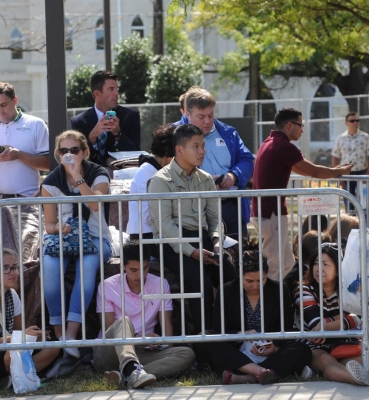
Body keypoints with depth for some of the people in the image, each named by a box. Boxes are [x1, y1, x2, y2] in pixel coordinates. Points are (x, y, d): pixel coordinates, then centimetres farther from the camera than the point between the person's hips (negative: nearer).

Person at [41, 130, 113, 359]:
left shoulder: (99, 175, 0)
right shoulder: (51, 183, 4)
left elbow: (95, 204, -21)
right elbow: (49, 224, 5)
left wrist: (77, 177, -25)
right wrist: (58, 228, -18)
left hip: (95, 238, -1)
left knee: (88, 262, -38)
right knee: (50, 265, -34)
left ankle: (71, 334, -44)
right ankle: (59, 335, -29)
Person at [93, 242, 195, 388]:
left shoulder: (160, 285, 9)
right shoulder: (108, 286, 0)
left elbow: (166, 324, 7)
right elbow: (109, 330, -3)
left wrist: (167, 347, -14)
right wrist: (139, 338, -18)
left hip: (143, 352, 3)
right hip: (110, 352, -3)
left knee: (187, 354, -23)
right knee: (123, 321, -34)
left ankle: (125, 374, -42)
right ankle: (132, 370, -65)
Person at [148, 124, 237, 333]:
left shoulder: (206, 180, 16)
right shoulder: (161, 181, -4)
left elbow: (215, 216, 17)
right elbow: (164, 224, -12)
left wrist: (216, 241, -5)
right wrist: (191, 251, -20)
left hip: (202, 238, 6)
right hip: (173, 242, -5)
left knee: (231, 276, -21)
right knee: (201, 280, -30)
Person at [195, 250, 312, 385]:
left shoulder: (279, 290, 4)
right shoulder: (226, 292, 2)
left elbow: (286, 330, 0)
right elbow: (219, 331, -5)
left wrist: (275, 347, -22)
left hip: (270, 354, 0)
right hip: (237, 356, 0)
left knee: (303, 350, -28)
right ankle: (260, 371, -43)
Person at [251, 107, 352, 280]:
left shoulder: (270, 143, 17)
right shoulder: (284, 146, -15)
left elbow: (299, 168, 26)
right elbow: (314, 172, -8)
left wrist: (333, 170, 26)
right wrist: (340, 171, 9)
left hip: (262, 212, 10)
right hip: (271, 214, -10)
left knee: (287, 262, 15)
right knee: (275, 267, -5)